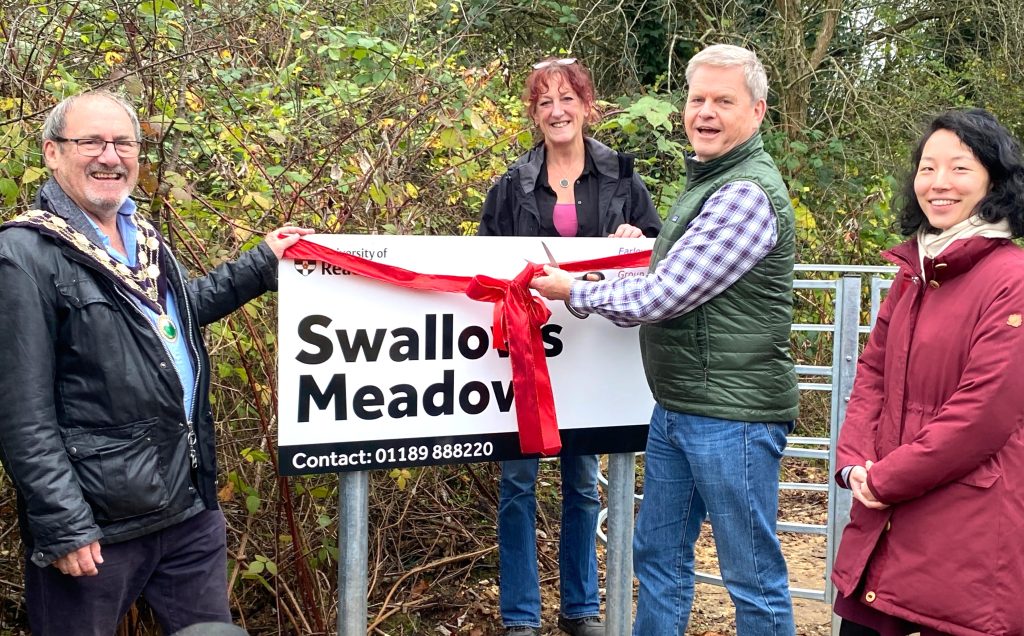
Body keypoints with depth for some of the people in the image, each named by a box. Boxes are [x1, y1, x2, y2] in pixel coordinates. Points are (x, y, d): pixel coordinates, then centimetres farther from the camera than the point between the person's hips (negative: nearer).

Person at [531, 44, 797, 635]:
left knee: (754, 576, 4)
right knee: (658, 554, 18)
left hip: (732, 414, -10)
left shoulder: (746, 195, -18)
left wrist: (574, 291, -5)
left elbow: (659, 298, -19)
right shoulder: (708, 181, 15)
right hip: (676, 407, 10)